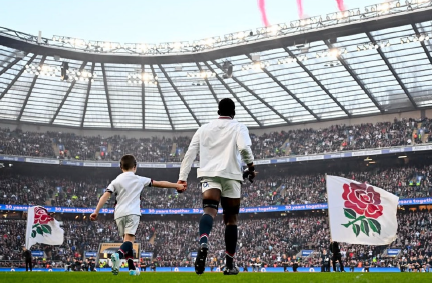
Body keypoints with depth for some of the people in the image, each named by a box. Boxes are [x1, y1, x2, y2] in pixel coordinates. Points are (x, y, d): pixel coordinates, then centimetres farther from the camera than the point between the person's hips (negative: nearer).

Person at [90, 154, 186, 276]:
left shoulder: (116, 181, 11)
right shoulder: (139, 180, 9)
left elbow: (105, 196, 0)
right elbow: (159, 183, 13)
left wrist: (96, 211, -3)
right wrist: (177, 185, 21)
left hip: (119, 214, 3)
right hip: (132, 212, -3)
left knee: (127, 239, 17)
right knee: (129, 240, -11)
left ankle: (132, 268, 17)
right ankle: (118, 254, -42)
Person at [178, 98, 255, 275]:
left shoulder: (204, 128, 20)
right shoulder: (238, 127, 9)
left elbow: (190, 153, 13)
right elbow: (244, 147, -11)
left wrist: (182, 177, 14)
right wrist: (251, 166, 3)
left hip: (209, 174, 1)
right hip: (231, 175, -1)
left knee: (209, 210, -16)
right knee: (230, 218, 9)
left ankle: (203, 244, -49)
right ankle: (229, 264, 9)